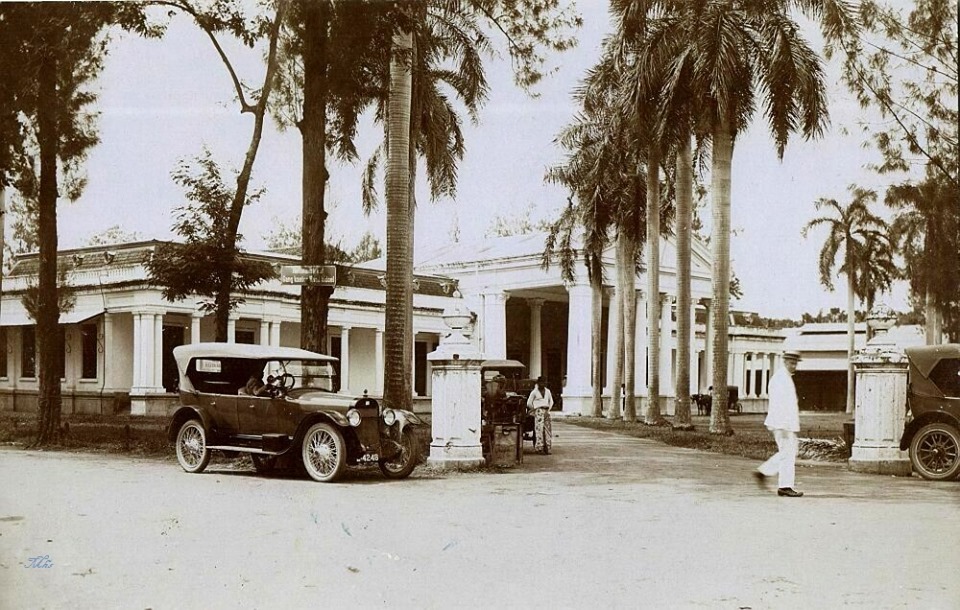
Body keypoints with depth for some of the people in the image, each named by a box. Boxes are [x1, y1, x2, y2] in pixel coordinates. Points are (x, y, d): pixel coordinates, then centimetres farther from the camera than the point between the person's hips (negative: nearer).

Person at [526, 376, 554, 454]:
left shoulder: (547, 391, 13)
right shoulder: (534, 392, 0)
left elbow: (551, 402, 26)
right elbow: (529, 403, 4)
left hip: (546, 412, 5)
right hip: (539, 412, -5)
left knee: (548, 429, 1)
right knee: (539, 429, -12)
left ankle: (547, 448, 7)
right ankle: (540, 448, -11)